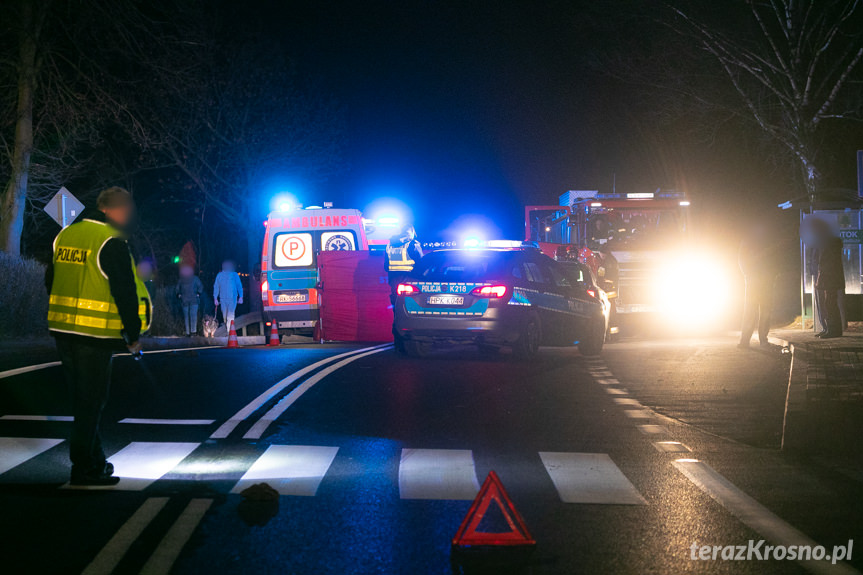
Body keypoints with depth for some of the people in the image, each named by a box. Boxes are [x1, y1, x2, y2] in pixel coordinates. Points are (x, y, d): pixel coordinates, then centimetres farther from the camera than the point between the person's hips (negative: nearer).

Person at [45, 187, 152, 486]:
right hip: (94, 335, -8)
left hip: (62, 329, 8)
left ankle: (95, 460, 27)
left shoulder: (65, 235, 12)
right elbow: (125, 292, -14)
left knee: (83, 397, 18)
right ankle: (84, 469, 3)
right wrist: (134, 334, -5)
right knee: (91, 401, 0)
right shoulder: (111, 242, -12)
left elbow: (51, 282, 18)